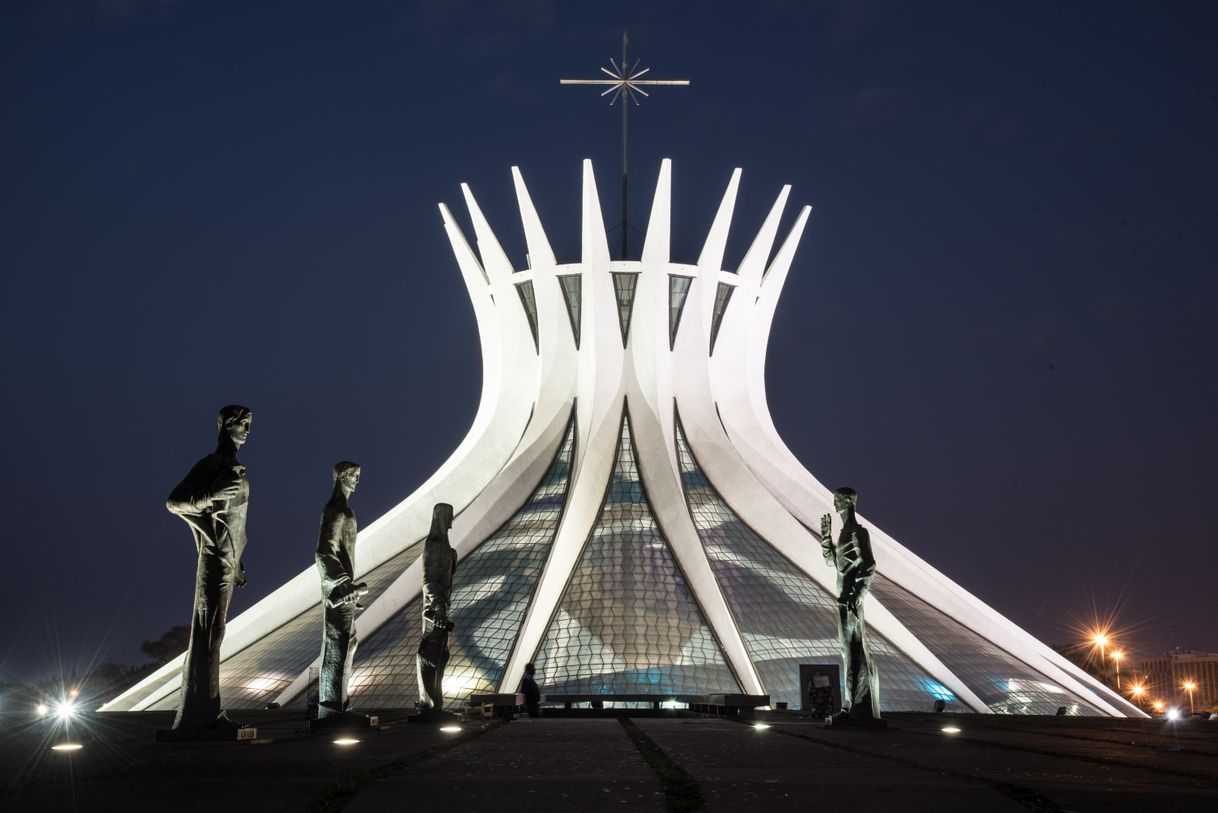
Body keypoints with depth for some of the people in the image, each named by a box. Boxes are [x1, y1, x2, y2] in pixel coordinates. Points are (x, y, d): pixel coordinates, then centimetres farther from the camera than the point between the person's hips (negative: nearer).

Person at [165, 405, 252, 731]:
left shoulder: (236, 468, 16)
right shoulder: (211, 464, -9)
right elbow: (173, 502, -15)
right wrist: (211, 495, -29)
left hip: (229, 560, 9)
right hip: (215, 559, -9)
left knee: (213, 634, 10)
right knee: (208, 633, -8)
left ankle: (207, 713, 14)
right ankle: (199, 714, -5)